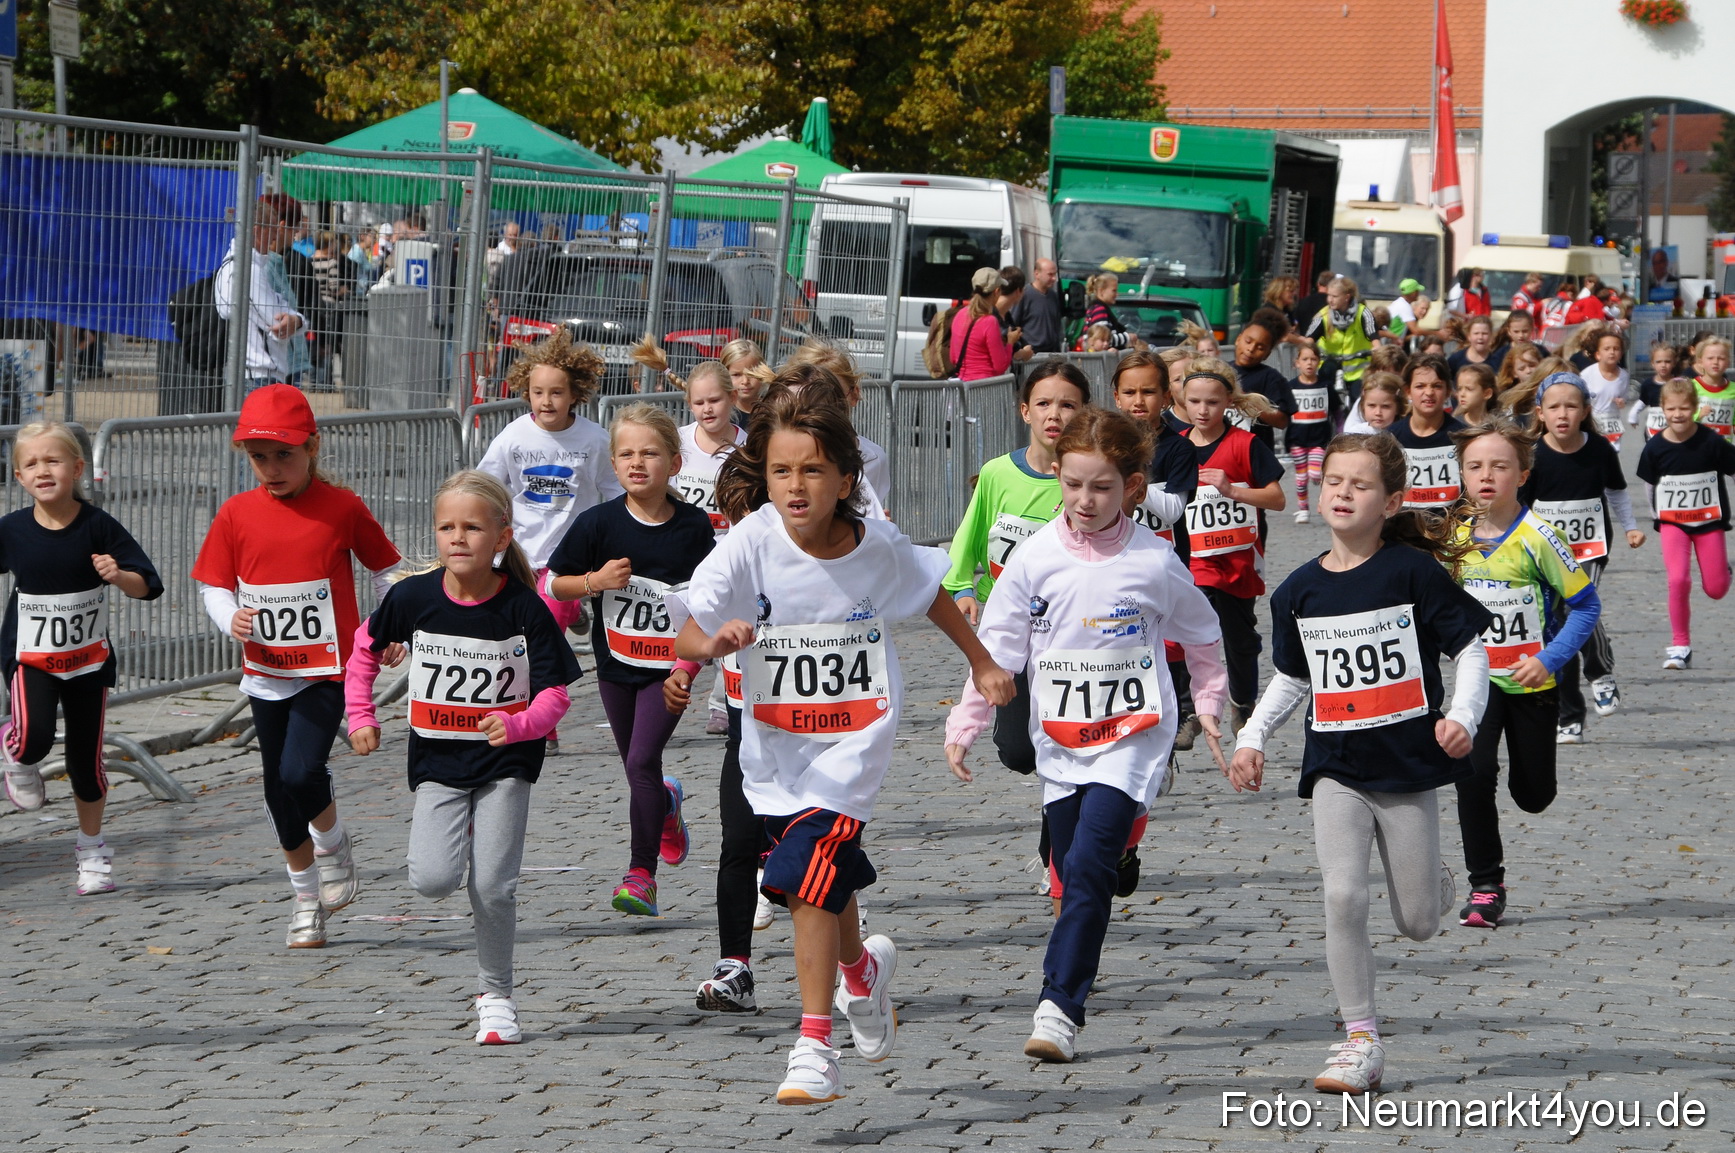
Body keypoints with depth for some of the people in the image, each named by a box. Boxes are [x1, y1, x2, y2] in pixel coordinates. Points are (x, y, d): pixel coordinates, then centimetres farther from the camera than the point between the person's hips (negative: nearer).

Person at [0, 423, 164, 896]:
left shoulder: (98, 527, -12)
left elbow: (147, 586, -11)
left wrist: (119, 576, -30)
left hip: (89, 658, 0)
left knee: (85, 759, 7)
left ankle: (91, 849, 27)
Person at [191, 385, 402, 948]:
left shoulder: (341, 508, -8)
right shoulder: (236, 513, -2)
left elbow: (385, 567, 5)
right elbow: (213, 585, 3)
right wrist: (232, 618, -17)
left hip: (327, 669, -4)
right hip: (266, 671, 4)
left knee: (300, 772, -21)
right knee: (279, 790, 10)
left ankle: (332, 840, 11)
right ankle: (305, 891, 29)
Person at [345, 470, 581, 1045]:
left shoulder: (524, 608, -14)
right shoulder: (413, 597, -8)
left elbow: (554, 692, -11)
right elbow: (366, 647, 12)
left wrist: (516, 726, -30)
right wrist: (361, 715, 7)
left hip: (506, 761, -2)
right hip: (437, 760, 2)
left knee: (492, 886, -7)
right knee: (434, 880, -15)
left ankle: (495, 994, 13)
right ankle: (463, 835, 21)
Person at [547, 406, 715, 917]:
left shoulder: (693, 525, -9)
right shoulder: (599, 523, -10)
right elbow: (556, 583, -3)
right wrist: (596, 581, -21)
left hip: (668, 666, -3)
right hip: (616, 664, 3)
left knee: (642, 760, -14)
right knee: (637, 767, 15)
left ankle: (642, 872, -4)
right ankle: (667, 803, 51)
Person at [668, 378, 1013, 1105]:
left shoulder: (877, 546, -12)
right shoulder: (749, 546, -17)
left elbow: (928, 593, 11)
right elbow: (684, 639, -25)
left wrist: (981, 664, 20)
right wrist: (715, 642, -48)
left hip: (853, 740, -2)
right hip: (774, 748, 2)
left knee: (807, 879, -19)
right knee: (825, 884, 20)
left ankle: (815, 1047, -13)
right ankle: (863, 968, 53)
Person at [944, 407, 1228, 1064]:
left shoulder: (1154, 562, -4)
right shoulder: (1035, 559, -2)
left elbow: (1202, 636, 13)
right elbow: (996, 646, 2)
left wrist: (1208, 703, 17)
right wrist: (964, 726, -3)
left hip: (1131, 738, -3)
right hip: (1059, 740, 3)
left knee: (1088, 866, -17)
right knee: (1073, 876, 8)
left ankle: (1058, 1010, -19)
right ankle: (1066, 1002, 21)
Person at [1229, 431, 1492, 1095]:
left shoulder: (1413, 571, -7)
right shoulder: (1300, 591, 4)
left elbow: (1470, 648, -3)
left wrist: (1463, 717, -17)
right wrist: (1253, 738, 5)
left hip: (1409, 767, -2)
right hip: (1336, 770, 2)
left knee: (1416, 924, 4)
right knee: (1342, 897, -15)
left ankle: (1437, 884, 42)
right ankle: (1361, 1041, -5)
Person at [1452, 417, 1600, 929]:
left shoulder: (1537, 536, -16)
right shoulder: (1456, 537, -2)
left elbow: (1586, 605, -11)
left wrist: (1548, 660, -19)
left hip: (1533, 680, -2)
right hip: (1480, 678, 2)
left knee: (1533, 795, 9)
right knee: (1474, 771, -19)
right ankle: (1486, 887, -7)